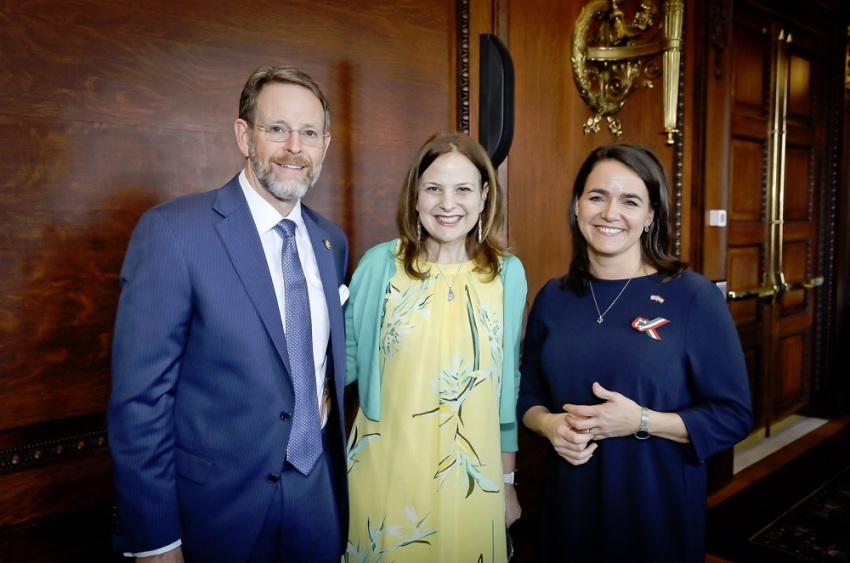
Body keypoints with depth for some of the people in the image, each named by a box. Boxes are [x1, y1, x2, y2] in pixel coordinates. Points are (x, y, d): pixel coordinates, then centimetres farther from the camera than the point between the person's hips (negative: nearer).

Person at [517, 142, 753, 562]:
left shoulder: (694, 296, -10)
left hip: (660, 510, -3)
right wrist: (550, 424, -10)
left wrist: (642, 422, -20)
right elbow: (529, 394, 11)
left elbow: (733, 417, -8)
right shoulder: (553, 298, 2)